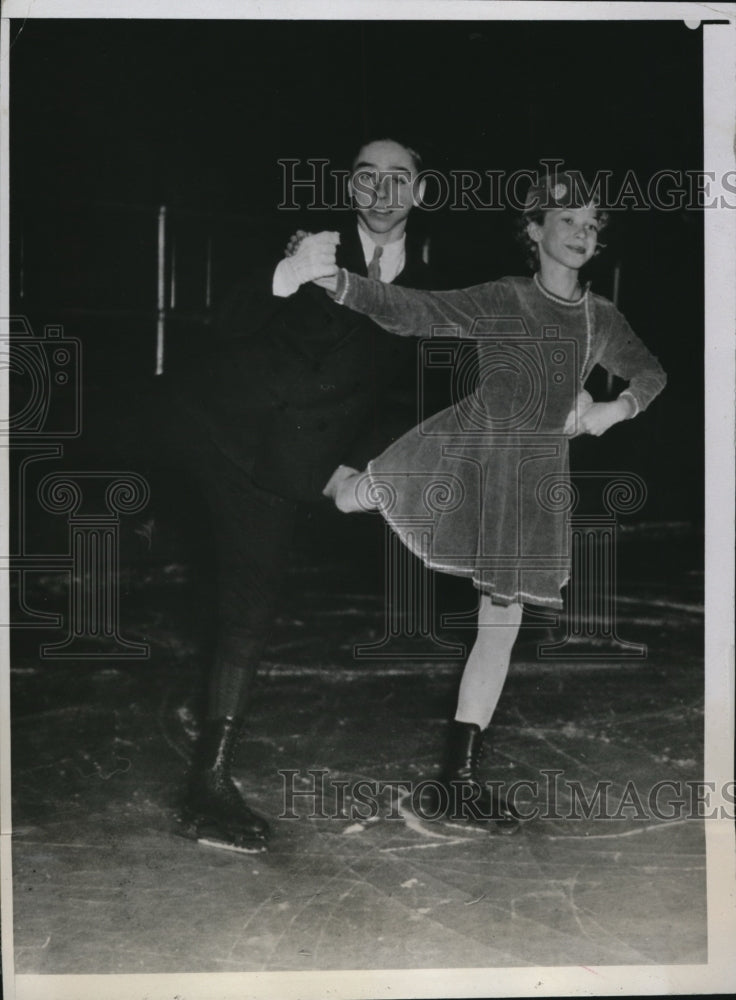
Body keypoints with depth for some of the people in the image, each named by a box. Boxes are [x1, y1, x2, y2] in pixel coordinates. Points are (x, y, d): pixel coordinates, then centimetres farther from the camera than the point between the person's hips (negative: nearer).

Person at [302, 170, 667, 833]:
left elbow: (650, 373, 24)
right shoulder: (500, 302, -2)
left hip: (532, 476, 2)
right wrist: (334, 280, -26)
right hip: (462, 446, -2)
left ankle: (461, 779, 11)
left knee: (503, 622, 2)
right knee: (356, 499, -16)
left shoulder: (602, 319, 9)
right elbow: (412, 312, -12)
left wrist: (616, 410, 3)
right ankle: (328, 472, 27)